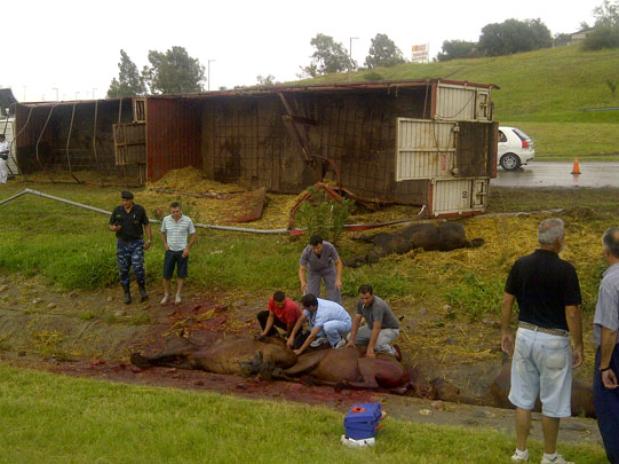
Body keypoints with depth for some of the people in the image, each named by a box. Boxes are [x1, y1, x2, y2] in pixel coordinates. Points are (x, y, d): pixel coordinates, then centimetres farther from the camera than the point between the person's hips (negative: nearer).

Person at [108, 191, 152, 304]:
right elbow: (110, 226, 2)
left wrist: (149, 240, -7)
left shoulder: (139, 209, -9)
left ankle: (142, 290, 8)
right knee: (123, 270, 3)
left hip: (137, 243, -2)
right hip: (122, 244, 2)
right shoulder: (117, 210, -6)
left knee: (138, 268, -14)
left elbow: (147, 224, 0)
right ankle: (127, 294, 18)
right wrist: (114, 228, -23)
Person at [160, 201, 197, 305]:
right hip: (170, 251, 1)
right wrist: (165, 244, -3)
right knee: (166, 274, 3)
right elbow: (163, 233, 12)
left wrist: (188, 248, -10)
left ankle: (178, 295, 20)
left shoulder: (188, 220, -11)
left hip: (182, 252, -1)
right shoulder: (166, 219, -6)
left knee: (181, 274, 7)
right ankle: (166, 295, 20)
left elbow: (193, 235, -1)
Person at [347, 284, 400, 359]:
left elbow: (377, 329, -42)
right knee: (350, 337, 1)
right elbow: (356, 321, -11)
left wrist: (370, 348, -46)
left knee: (377, 345, -36)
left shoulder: (378, 305, -37)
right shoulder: (361, 302, -13)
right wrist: (351, 340, -21)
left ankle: (393, 352, -5)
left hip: (389, 329, -8)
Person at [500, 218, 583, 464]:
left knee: (523, 398, 14)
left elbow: (507, 301, 4)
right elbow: (572, 313, -15)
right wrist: (578, 346, -6)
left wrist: (505, 331, 15)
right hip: (553, 341, -5)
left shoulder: (521, 264, -1)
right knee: (552, 403, 9)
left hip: (525, 335, 5)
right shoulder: (565, 270, -16)